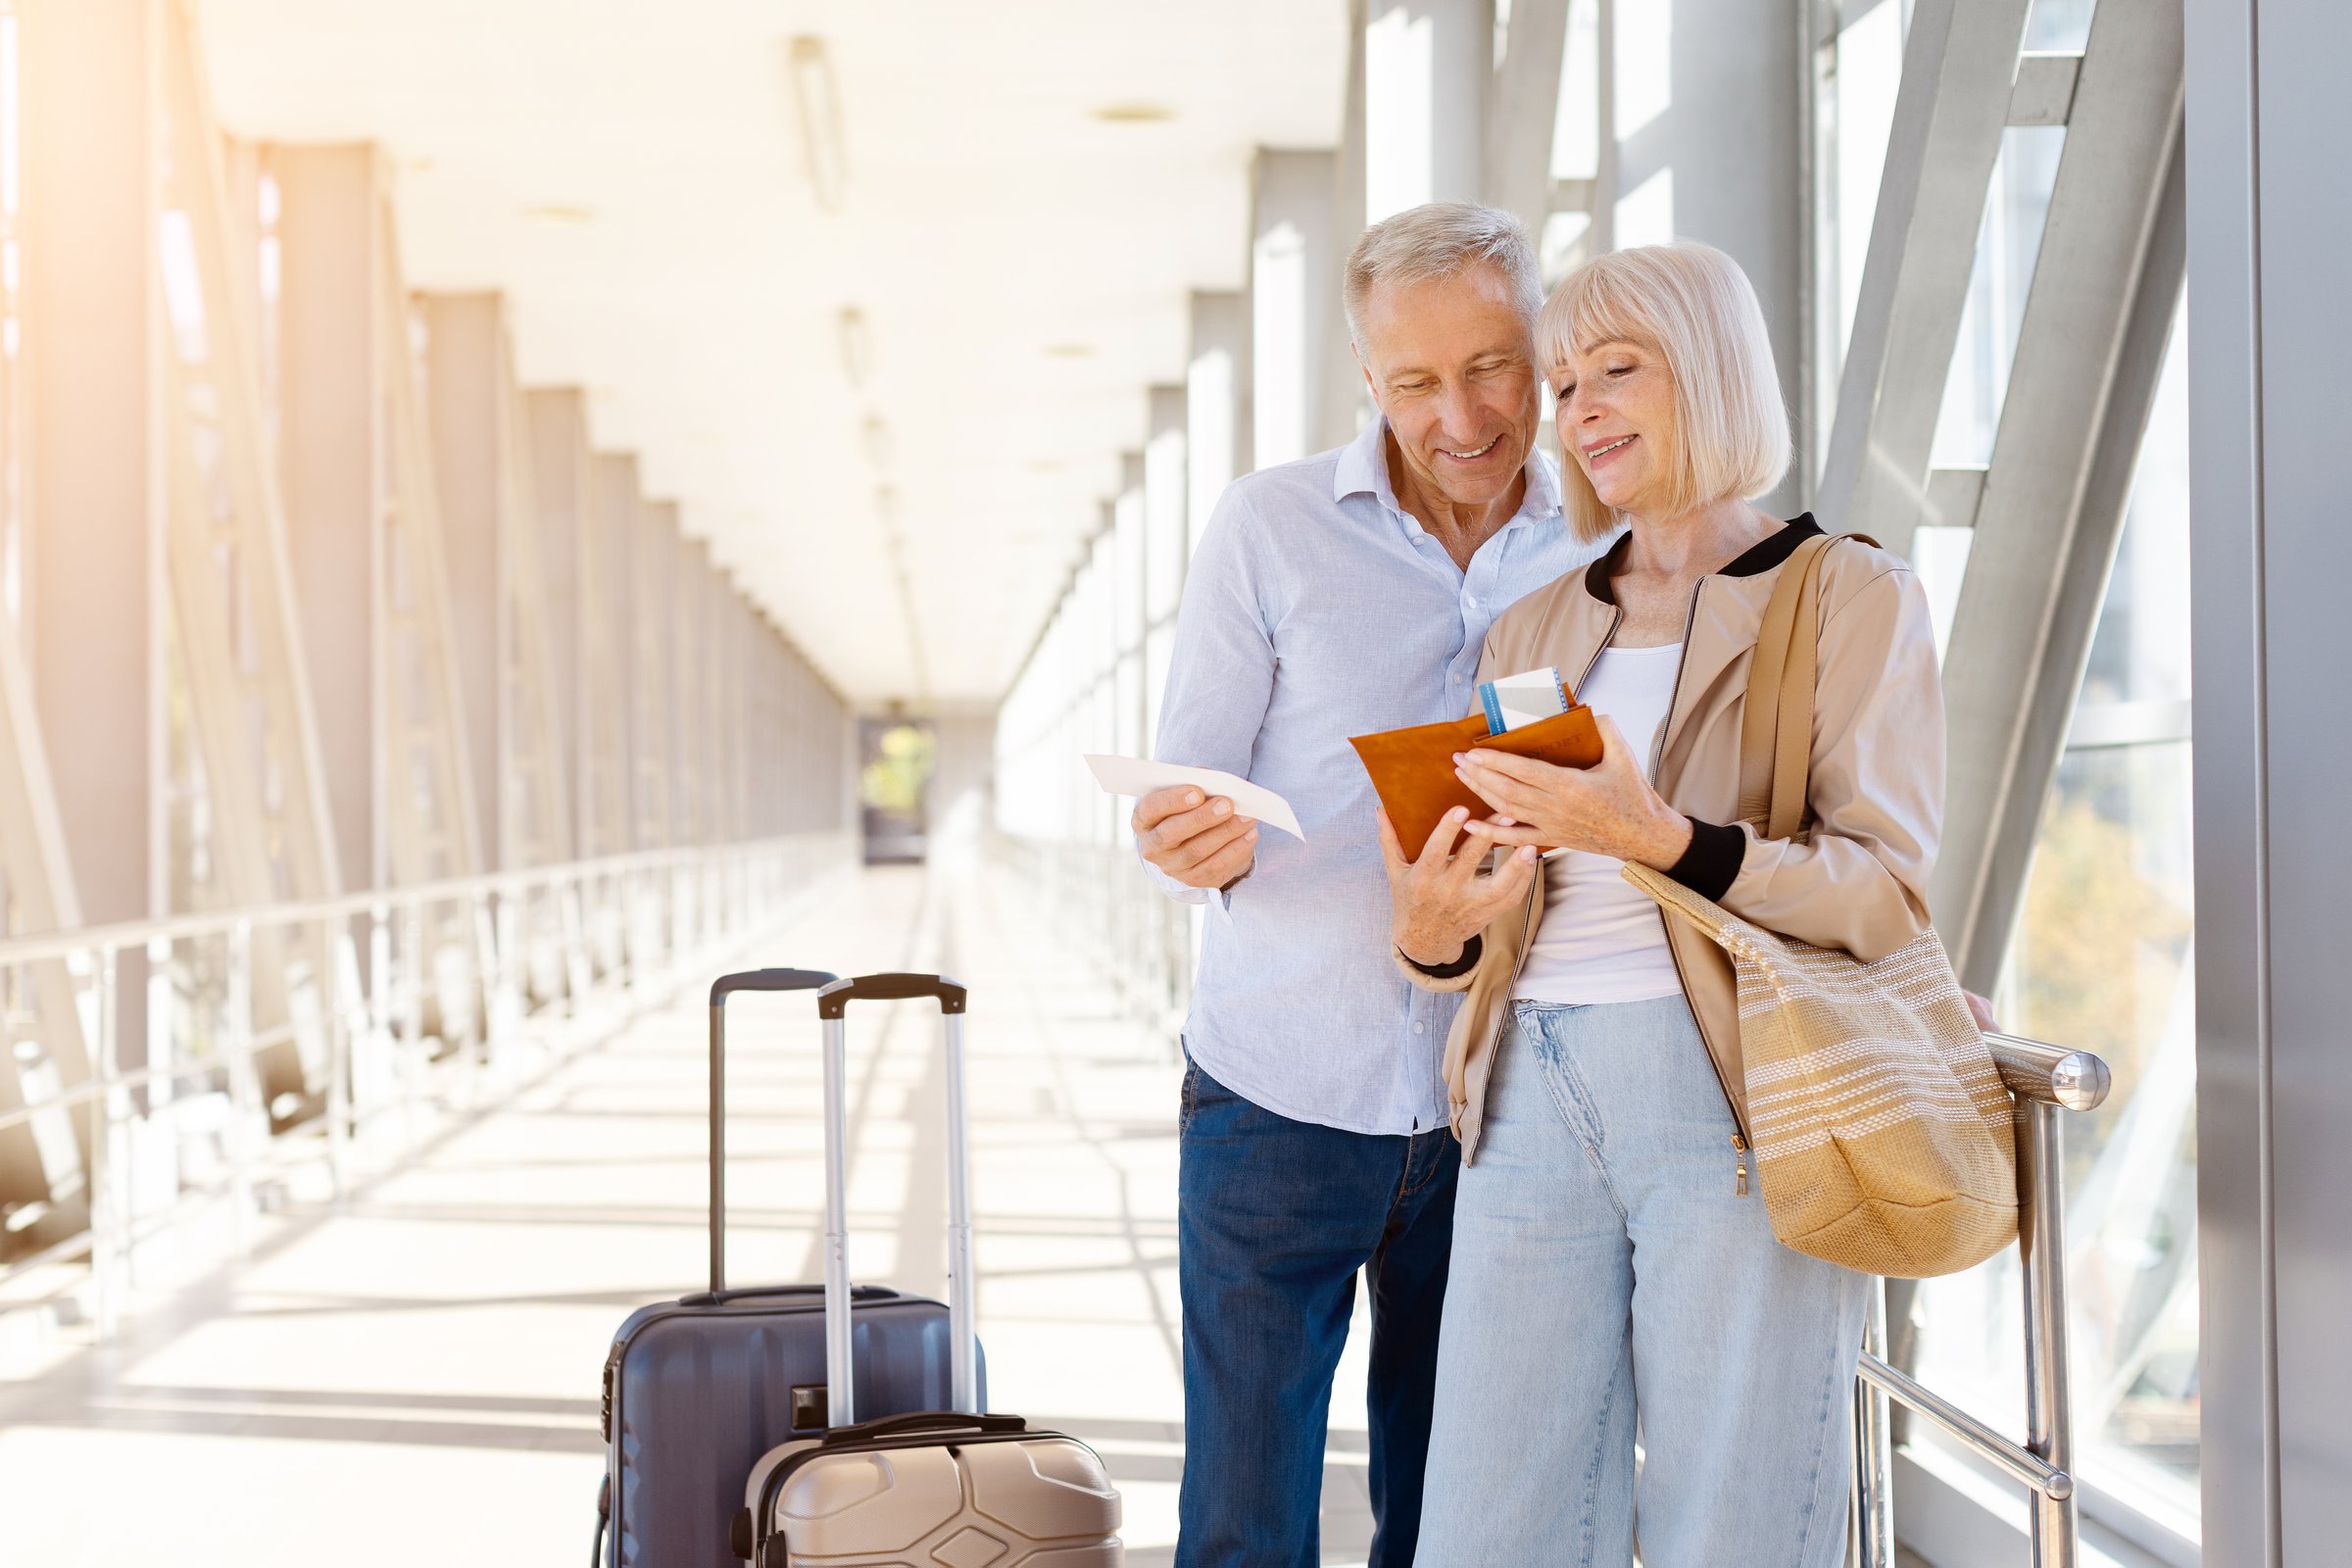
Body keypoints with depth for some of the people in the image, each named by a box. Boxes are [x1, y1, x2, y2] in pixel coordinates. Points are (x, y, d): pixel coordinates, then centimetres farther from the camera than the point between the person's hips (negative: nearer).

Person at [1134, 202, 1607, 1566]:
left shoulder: (1597, 554, 4)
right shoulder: (1272, 526, -1)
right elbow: (1187, 790, 0)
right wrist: (1197, 844, -25)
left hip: (1491, 1108, 2)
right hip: (1281, 1095, -2)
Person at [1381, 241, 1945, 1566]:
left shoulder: (1849, 597, 4)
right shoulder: (1537, 625, 19)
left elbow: (1892, 895, -6)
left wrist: (1660, 839, -21)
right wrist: (1433, 933, -6)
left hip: (1736, 1102, -4)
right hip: (1532, 1096, 5)